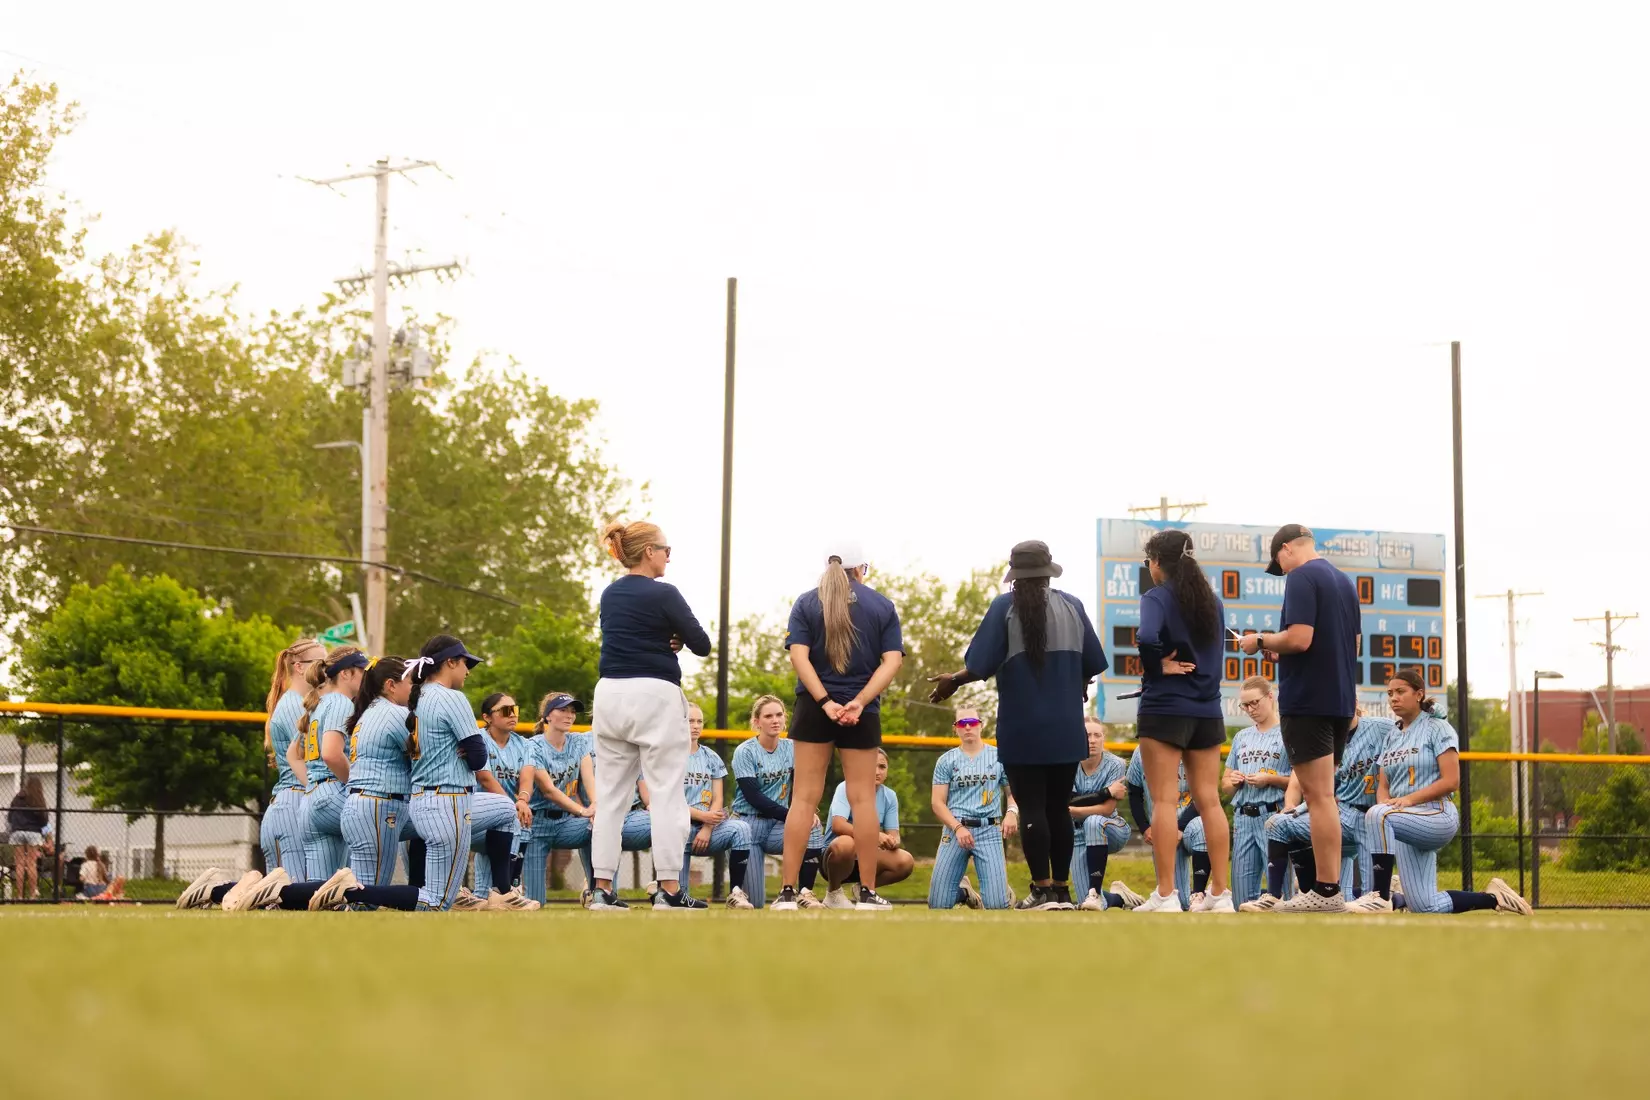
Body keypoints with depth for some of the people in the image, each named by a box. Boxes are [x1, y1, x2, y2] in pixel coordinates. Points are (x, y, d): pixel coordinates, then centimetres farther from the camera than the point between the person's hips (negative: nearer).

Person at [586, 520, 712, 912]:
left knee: (610, 794, 7)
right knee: (667, 792, -2)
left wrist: (664, 641, 6)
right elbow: (702, 644, -6)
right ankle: (669, 890, -4)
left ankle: (601, 888, 6)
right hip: (655, 695, -6)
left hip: (610, 693, 7)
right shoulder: (663, 594, -9)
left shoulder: (609, 595, 12)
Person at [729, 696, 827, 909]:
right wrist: (791, 815, -26)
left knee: (813, 827, -29)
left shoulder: (791, 749, 6)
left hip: (777, 825, 4)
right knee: (754, 903, -14)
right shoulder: (745, 752, -8)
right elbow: (753, 797, -16)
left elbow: (799, 789, 2)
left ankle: (805, 894, -19)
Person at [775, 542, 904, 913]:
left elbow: (799, 656, -8)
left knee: (804, 797, 1)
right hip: (862, 714, 0)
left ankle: (788, 891, -3)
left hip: (814, 710, 0)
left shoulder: (806, 603, 4)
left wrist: (825, 701, -13)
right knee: (863, 798, 5)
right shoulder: (882, 606, 5)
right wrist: (860, 701, -13)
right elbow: (892, 660, -5)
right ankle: (868, 893, 6)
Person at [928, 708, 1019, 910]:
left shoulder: (999, 757, 8)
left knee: (996, 905, -13)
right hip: (955, 828, 1)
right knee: (938, 904, -5)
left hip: (989, 831, -1)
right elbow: (937, 802, 3)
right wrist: (958, 828, -13)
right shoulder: (946, 761, 8)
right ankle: (962, 889, 29)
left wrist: (1012, 812, -12)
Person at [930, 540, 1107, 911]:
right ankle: (1062, 889, 11)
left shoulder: (1005, 607, -5)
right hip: (1065, 728, 3)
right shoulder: (1072, 606, 4)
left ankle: (1043, 890, -4)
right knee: (1059, 807, 10)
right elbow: (1093, 665, 6)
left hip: (1022, 730, -3)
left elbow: (981, 666, -11)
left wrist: (953, 681, 8)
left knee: (1031, 808, -1)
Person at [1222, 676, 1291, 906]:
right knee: (1244, 898, 3)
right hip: (1242, 818, 6)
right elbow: (1225, 787, 24)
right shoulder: (1241, 737, 21)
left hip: (1273, 816, -6)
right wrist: (1233, 782, 2)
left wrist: (1271, 779, -14)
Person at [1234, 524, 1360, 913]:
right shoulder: (1344, 581, 15)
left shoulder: (1302, 578, -12)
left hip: (1308, 701, -9)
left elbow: (1299, 638, -23)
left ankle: (1326, 891, -7)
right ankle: (1327, 883, 15)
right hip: (1341, 701, 9)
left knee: (1319, 797, -7)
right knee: (1324, 796, 14)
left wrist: (1262, 641, -5)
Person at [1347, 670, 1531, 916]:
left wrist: (1410, 799, -22)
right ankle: (1494, 898, 19)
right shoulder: (1392, 738, 19)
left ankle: (1381, 897, -32)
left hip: (1438, 815, -7)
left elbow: (1451, 781, -12)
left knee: (1377, 814, -34)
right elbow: (1383, 786, 15)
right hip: (1410, 828, 7)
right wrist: (1385, 802, -10)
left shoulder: (1437, 728, -2)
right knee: (1424, 907, 0)